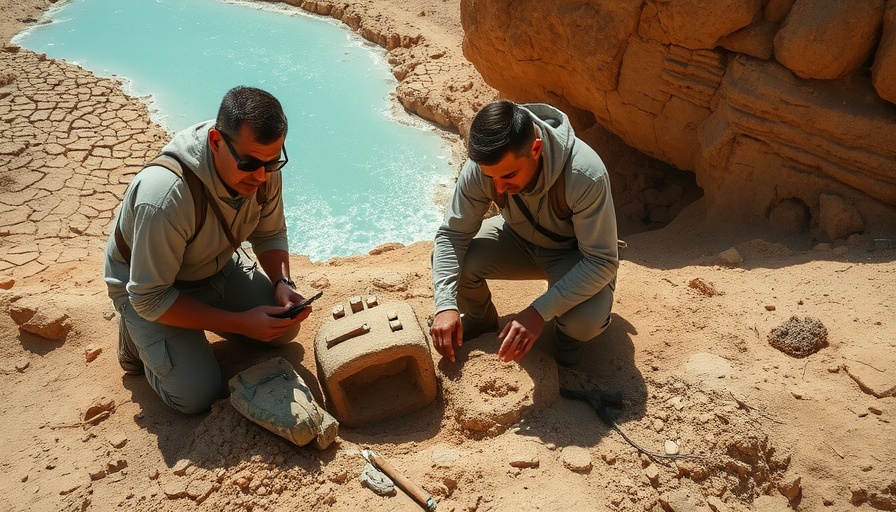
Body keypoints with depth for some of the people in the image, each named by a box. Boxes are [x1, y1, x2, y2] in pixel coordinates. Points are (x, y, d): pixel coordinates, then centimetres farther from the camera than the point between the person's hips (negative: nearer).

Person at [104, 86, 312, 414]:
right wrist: (239, 323, -33)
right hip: (145, 287, -5)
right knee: (197, 396, -15)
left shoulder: (263, 168, -21)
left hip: (218, 266, 6)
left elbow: (270, 234, -3)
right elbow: (149, 298, -31)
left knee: (285, 328, -3)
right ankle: (136, 335, 11)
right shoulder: (165, 196, -40)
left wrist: (282, 284, -23)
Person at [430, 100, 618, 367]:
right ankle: (481, 318, 11)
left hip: (575, 252, -3)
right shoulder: (481, 166, -27)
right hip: (518, 239, 3)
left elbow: (602, 261, -32)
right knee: (454, 261, -23)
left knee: (585, 322, -33)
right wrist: (446, 305, -33)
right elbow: (452, 234, -19)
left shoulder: (586, 175, -38)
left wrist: (539, 311, -41)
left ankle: (566, 330, 7)